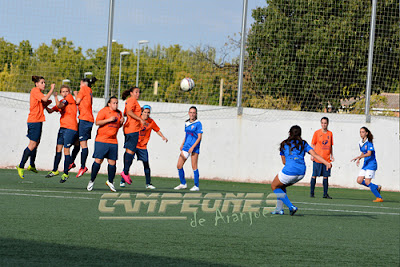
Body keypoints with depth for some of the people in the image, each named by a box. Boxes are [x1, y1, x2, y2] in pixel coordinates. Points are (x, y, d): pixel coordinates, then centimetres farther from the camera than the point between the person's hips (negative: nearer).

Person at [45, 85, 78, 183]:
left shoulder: (70, 97, -5)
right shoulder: (61, 101, 17)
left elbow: (60, 106, -16)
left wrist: (55, 96, -4)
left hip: (70, 128, -8)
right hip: (62, 127, 8)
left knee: (66, 149, -7)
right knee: (58, 148, 10)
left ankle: (65, 173, 0)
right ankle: (55, 170, 21)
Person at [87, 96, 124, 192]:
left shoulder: (119, 113, 14)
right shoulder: (104, 111, -4)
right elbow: (97, 122, -12)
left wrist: (121, 123, 3)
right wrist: (109, 119, -20)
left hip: (113, 141, 5)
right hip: (101, 140, -5)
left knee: (112, 162, 1)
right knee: (98, 161, -7)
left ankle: (110, 181, 17)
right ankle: (91, 181, 4)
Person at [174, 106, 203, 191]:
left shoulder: (198, 124, -6)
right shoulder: (187, 123, 13)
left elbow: (199, 138, -10)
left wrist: (193, 147, -17)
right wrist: (182, 144, 13)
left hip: (194, 147, -6)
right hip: (186, 146, 6)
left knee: (194, 167, -8)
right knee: (179, 166, 3)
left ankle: (196, 186, 0)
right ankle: (183, 184, 17)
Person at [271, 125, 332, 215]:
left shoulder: (284, 144, 10)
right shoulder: (304, 144, 14)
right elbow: (315, 155, 0)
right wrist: (327, 163, -6)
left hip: (289, 171, -5)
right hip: (301, 172, 5)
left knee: (274, 186, 18)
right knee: (281, 186, 29)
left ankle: (291, 207, 1)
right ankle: (279, 208, 23)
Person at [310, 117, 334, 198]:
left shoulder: (330, 133, 10)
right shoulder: (317, 133, 0)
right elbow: (313, 144, 2)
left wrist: (332, 155, 10)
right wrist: (312, 155, -6)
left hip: (327, 159, 3)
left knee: (326, 176, 2)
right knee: (314, 176, -2)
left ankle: (325, 194, 7)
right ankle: (311, 192, 6)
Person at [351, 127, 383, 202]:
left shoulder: (369, 142, -14)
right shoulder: (360, 143, 10)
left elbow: (369, 153, -25)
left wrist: (358, 157, -28)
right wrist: (359, 159, 7)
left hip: (371, 164, -8)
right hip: (365, 164, 8)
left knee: (367, 182, -14)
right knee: (359, 181, 0)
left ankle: (379, 198, -4)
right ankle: (377, 187, 17)